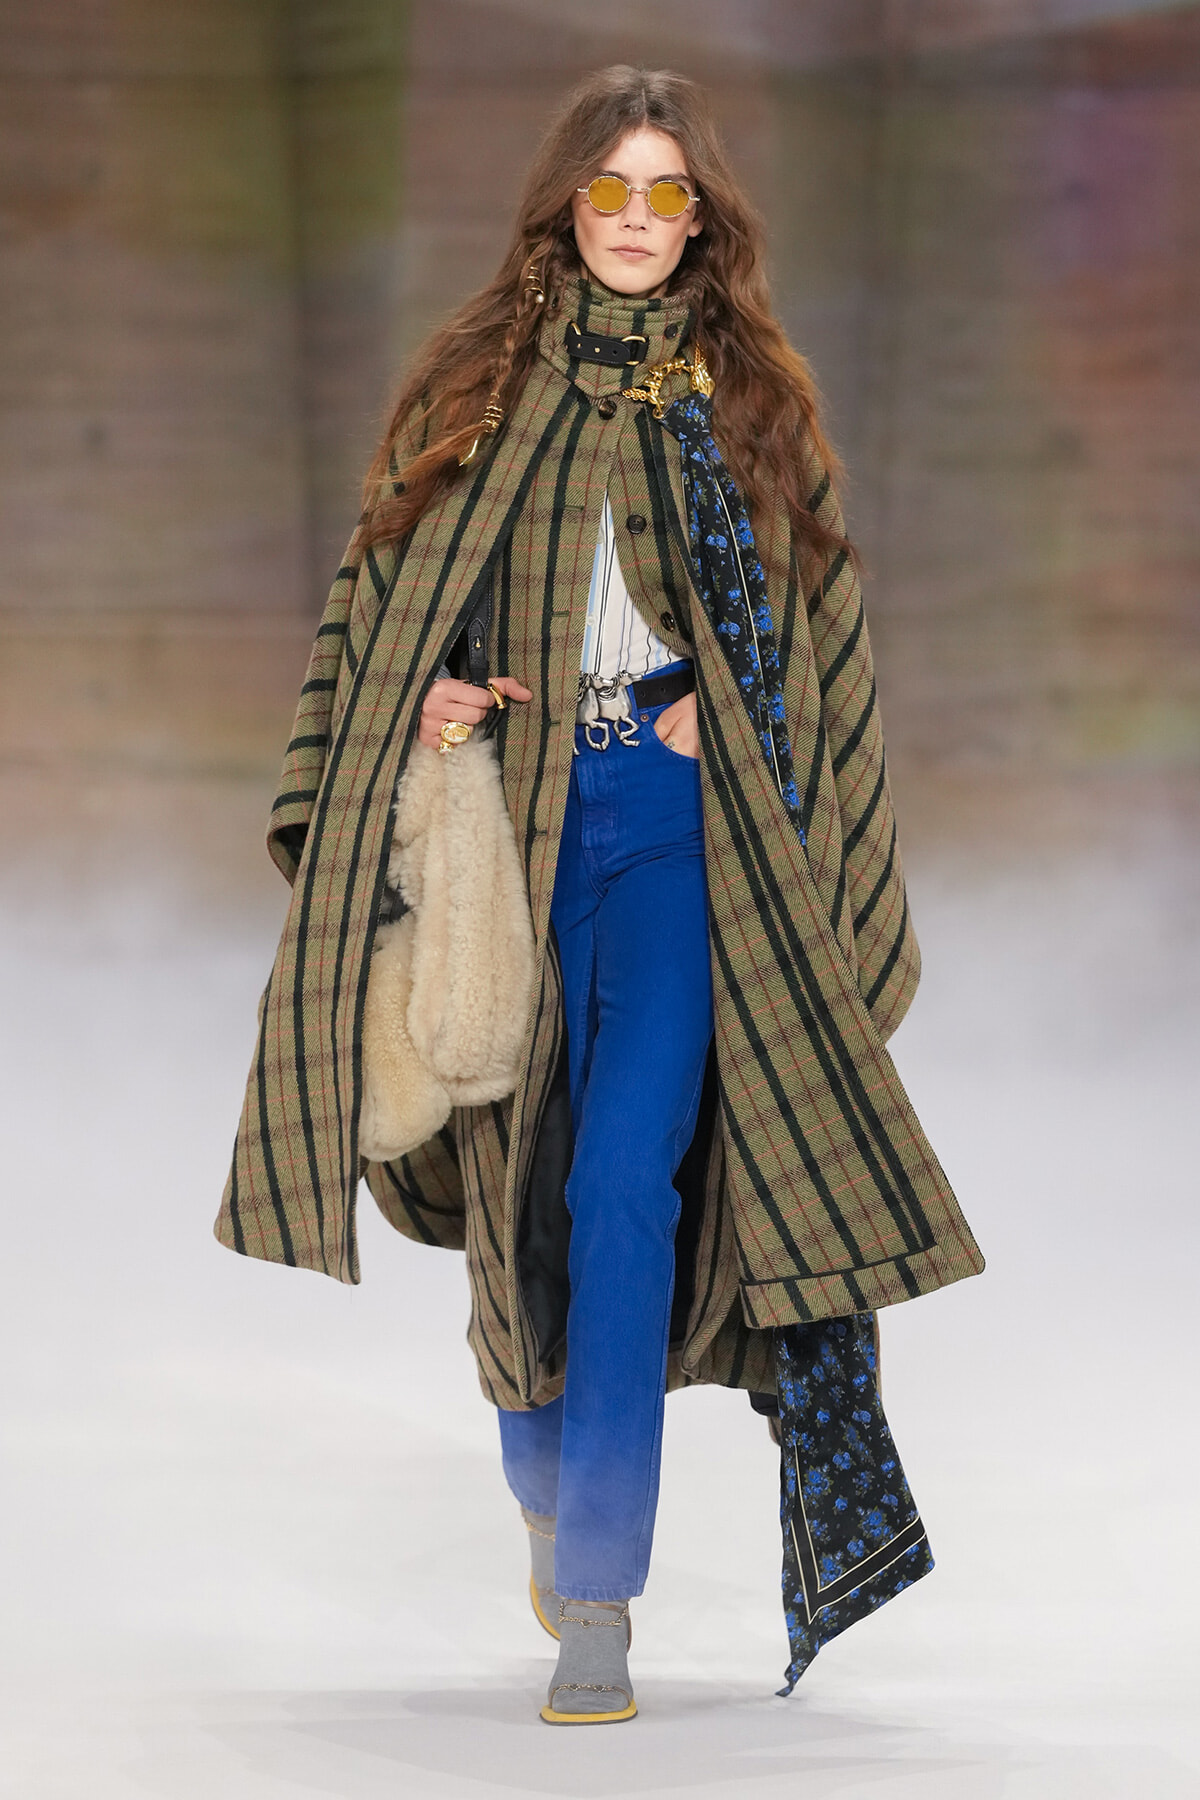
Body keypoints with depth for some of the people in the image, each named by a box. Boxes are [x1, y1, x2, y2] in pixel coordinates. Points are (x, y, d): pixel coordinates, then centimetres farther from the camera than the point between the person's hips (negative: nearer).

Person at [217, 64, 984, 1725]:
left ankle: (595, 1598, -13)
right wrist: (427, 704, -8)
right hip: (515, 814, 2)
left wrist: (716, 715, -5)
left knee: (625, 1186, -14)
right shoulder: (479, 381, 8)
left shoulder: (750, 396, 8)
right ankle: (553, 1491, 33)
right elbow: (390, 581, 11)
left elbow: (810, 625, 12)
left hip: (680, 822, -1)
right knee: (530, 1182, 7)